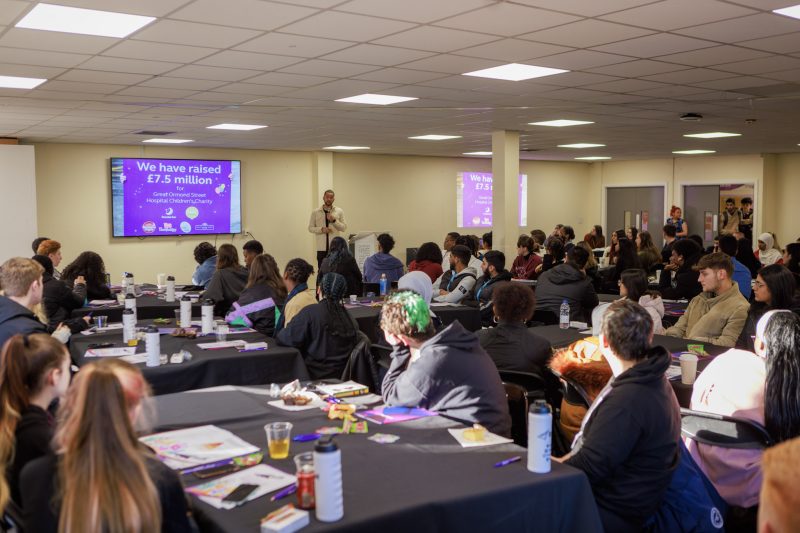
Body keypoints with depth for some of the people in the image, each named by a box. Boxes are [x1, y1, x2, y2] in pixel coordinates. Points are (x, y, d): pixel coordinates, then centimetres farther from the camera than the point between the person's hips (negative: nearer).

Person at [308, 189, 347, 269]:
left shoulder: (339, 211, 5)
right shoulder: (315, 212, 5)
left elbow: (344, 227, 2)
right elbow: (310, 228, 6)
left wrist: (334, 220, -14)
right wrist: (322, 229, -11)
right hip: (321, 247, 0)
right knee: (321, 270, 2)